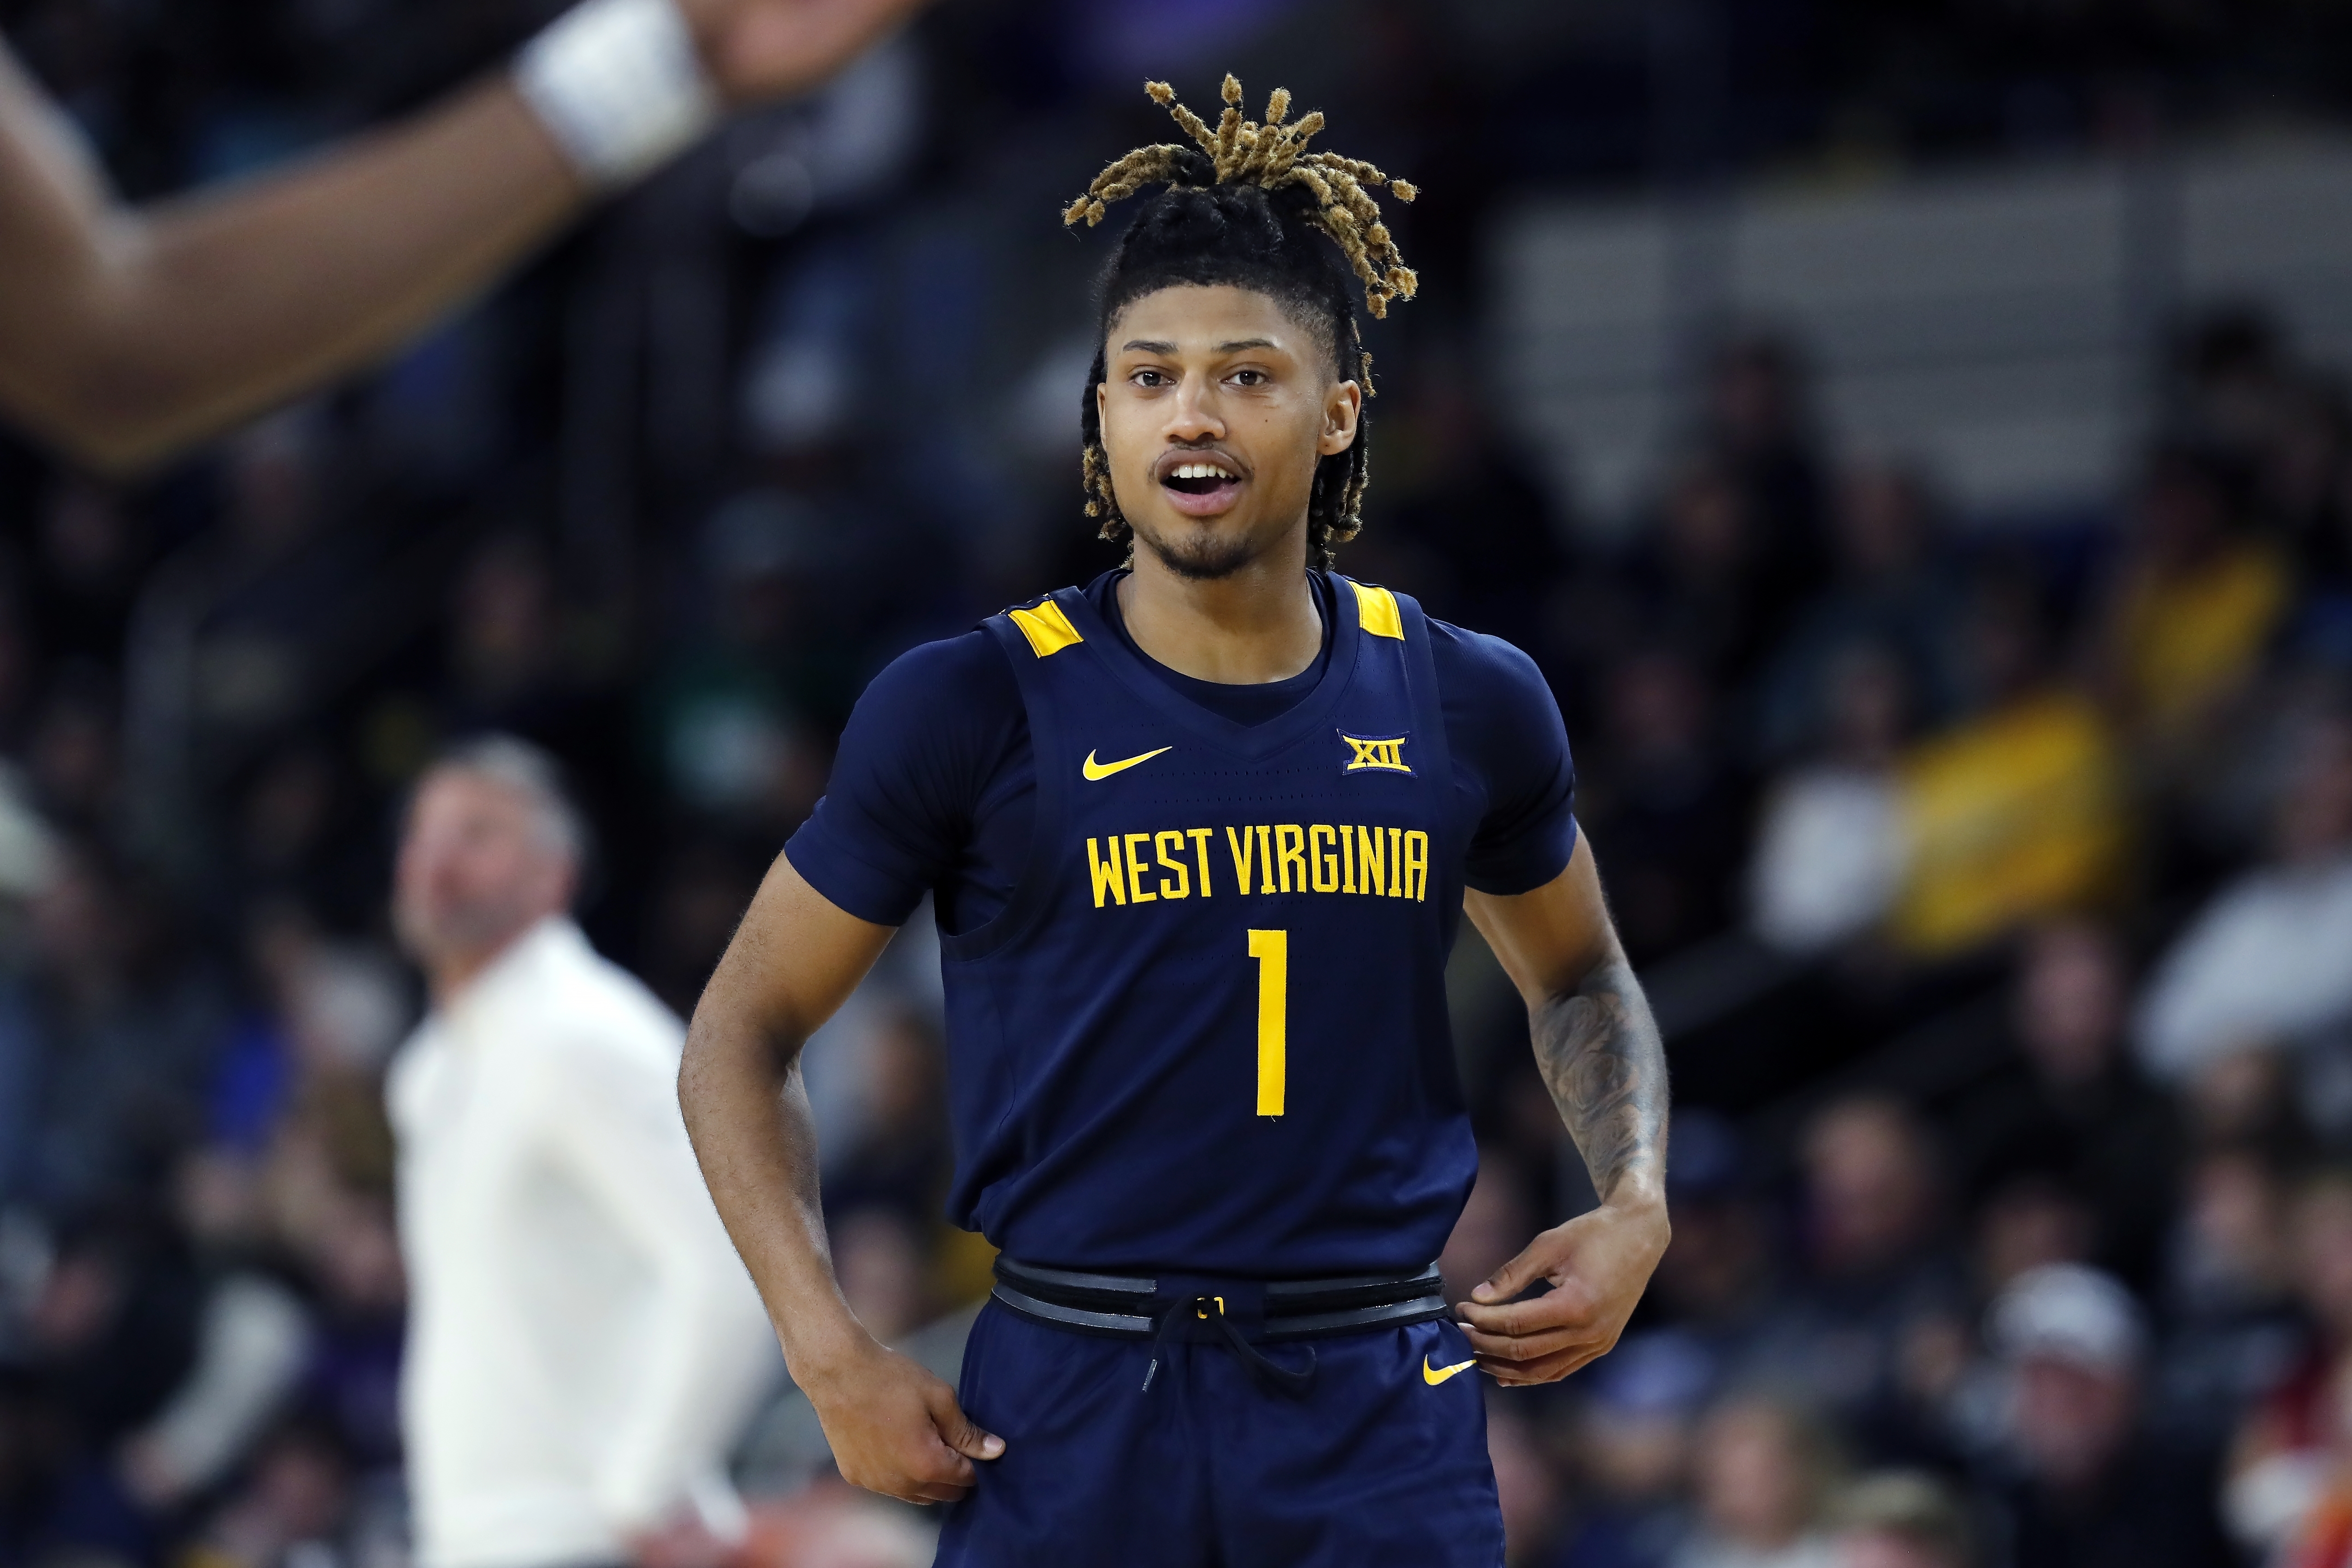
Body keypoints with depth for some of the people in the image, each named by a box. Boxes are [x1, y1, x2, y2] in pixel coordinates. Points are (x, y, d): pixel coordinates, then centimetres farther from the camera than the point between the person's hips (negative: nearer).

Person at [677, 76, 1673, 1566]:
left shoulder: (1463, 704, 4)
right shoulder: (971, 710, -4)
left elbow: (1579, 974, 24)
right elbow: (745, 1031, 4)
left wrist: (1636, 1205, 6)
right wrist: (833, 1356, -6)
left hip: (1382, 1436, 2)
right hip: (1065, 1426, -2)